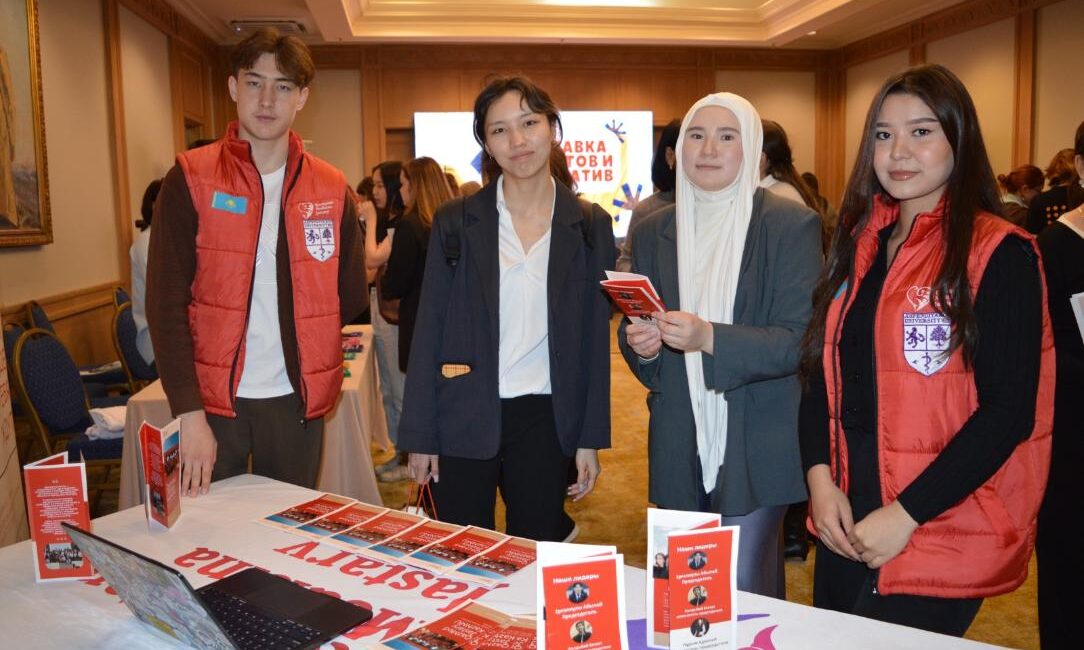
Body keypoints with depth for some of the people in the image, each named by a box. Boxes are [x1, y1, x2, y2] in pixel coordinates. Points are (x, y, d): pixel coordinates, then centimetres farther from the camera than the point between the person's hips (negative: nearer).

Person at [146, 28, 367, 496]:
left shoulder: (330, 189, 3)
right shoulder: (190, 180, -4)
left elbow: (351, 298, 11)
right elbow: (166, 303, -9)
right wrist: (188, 412, -15)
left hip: (296, 398, 2)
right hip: (211, 398, -2)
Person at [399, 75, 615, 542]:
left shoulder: (589, 226, 2)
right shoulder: (455, 221, 0)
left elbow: (595, 338, 4)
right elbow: (429, 330, 1)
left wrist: (591, 438, 2)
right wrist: (420, 435, -1)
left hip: (545, 421, 1)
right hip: (463, 418, 0)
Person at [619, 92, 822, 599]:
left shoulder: (790, 224, -6)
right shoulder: (653, 231, 8)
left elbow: (800, 341, -13)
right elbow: (633, 331, 14)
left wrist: (708, 338, -26)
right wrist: (640, 345, -10)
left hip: (756, 448, -4)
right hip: (680, 449, 4)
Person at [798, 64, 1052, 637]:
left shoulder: (998, 254, -10)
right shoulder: (858, 242, 7)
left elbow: (1009, 410, -15)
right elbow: (822, 373, 8)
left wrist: (906, 513, -18)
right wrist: (819, 476, -6)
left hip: (941, 532, -5)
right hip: (844, 518, 6)